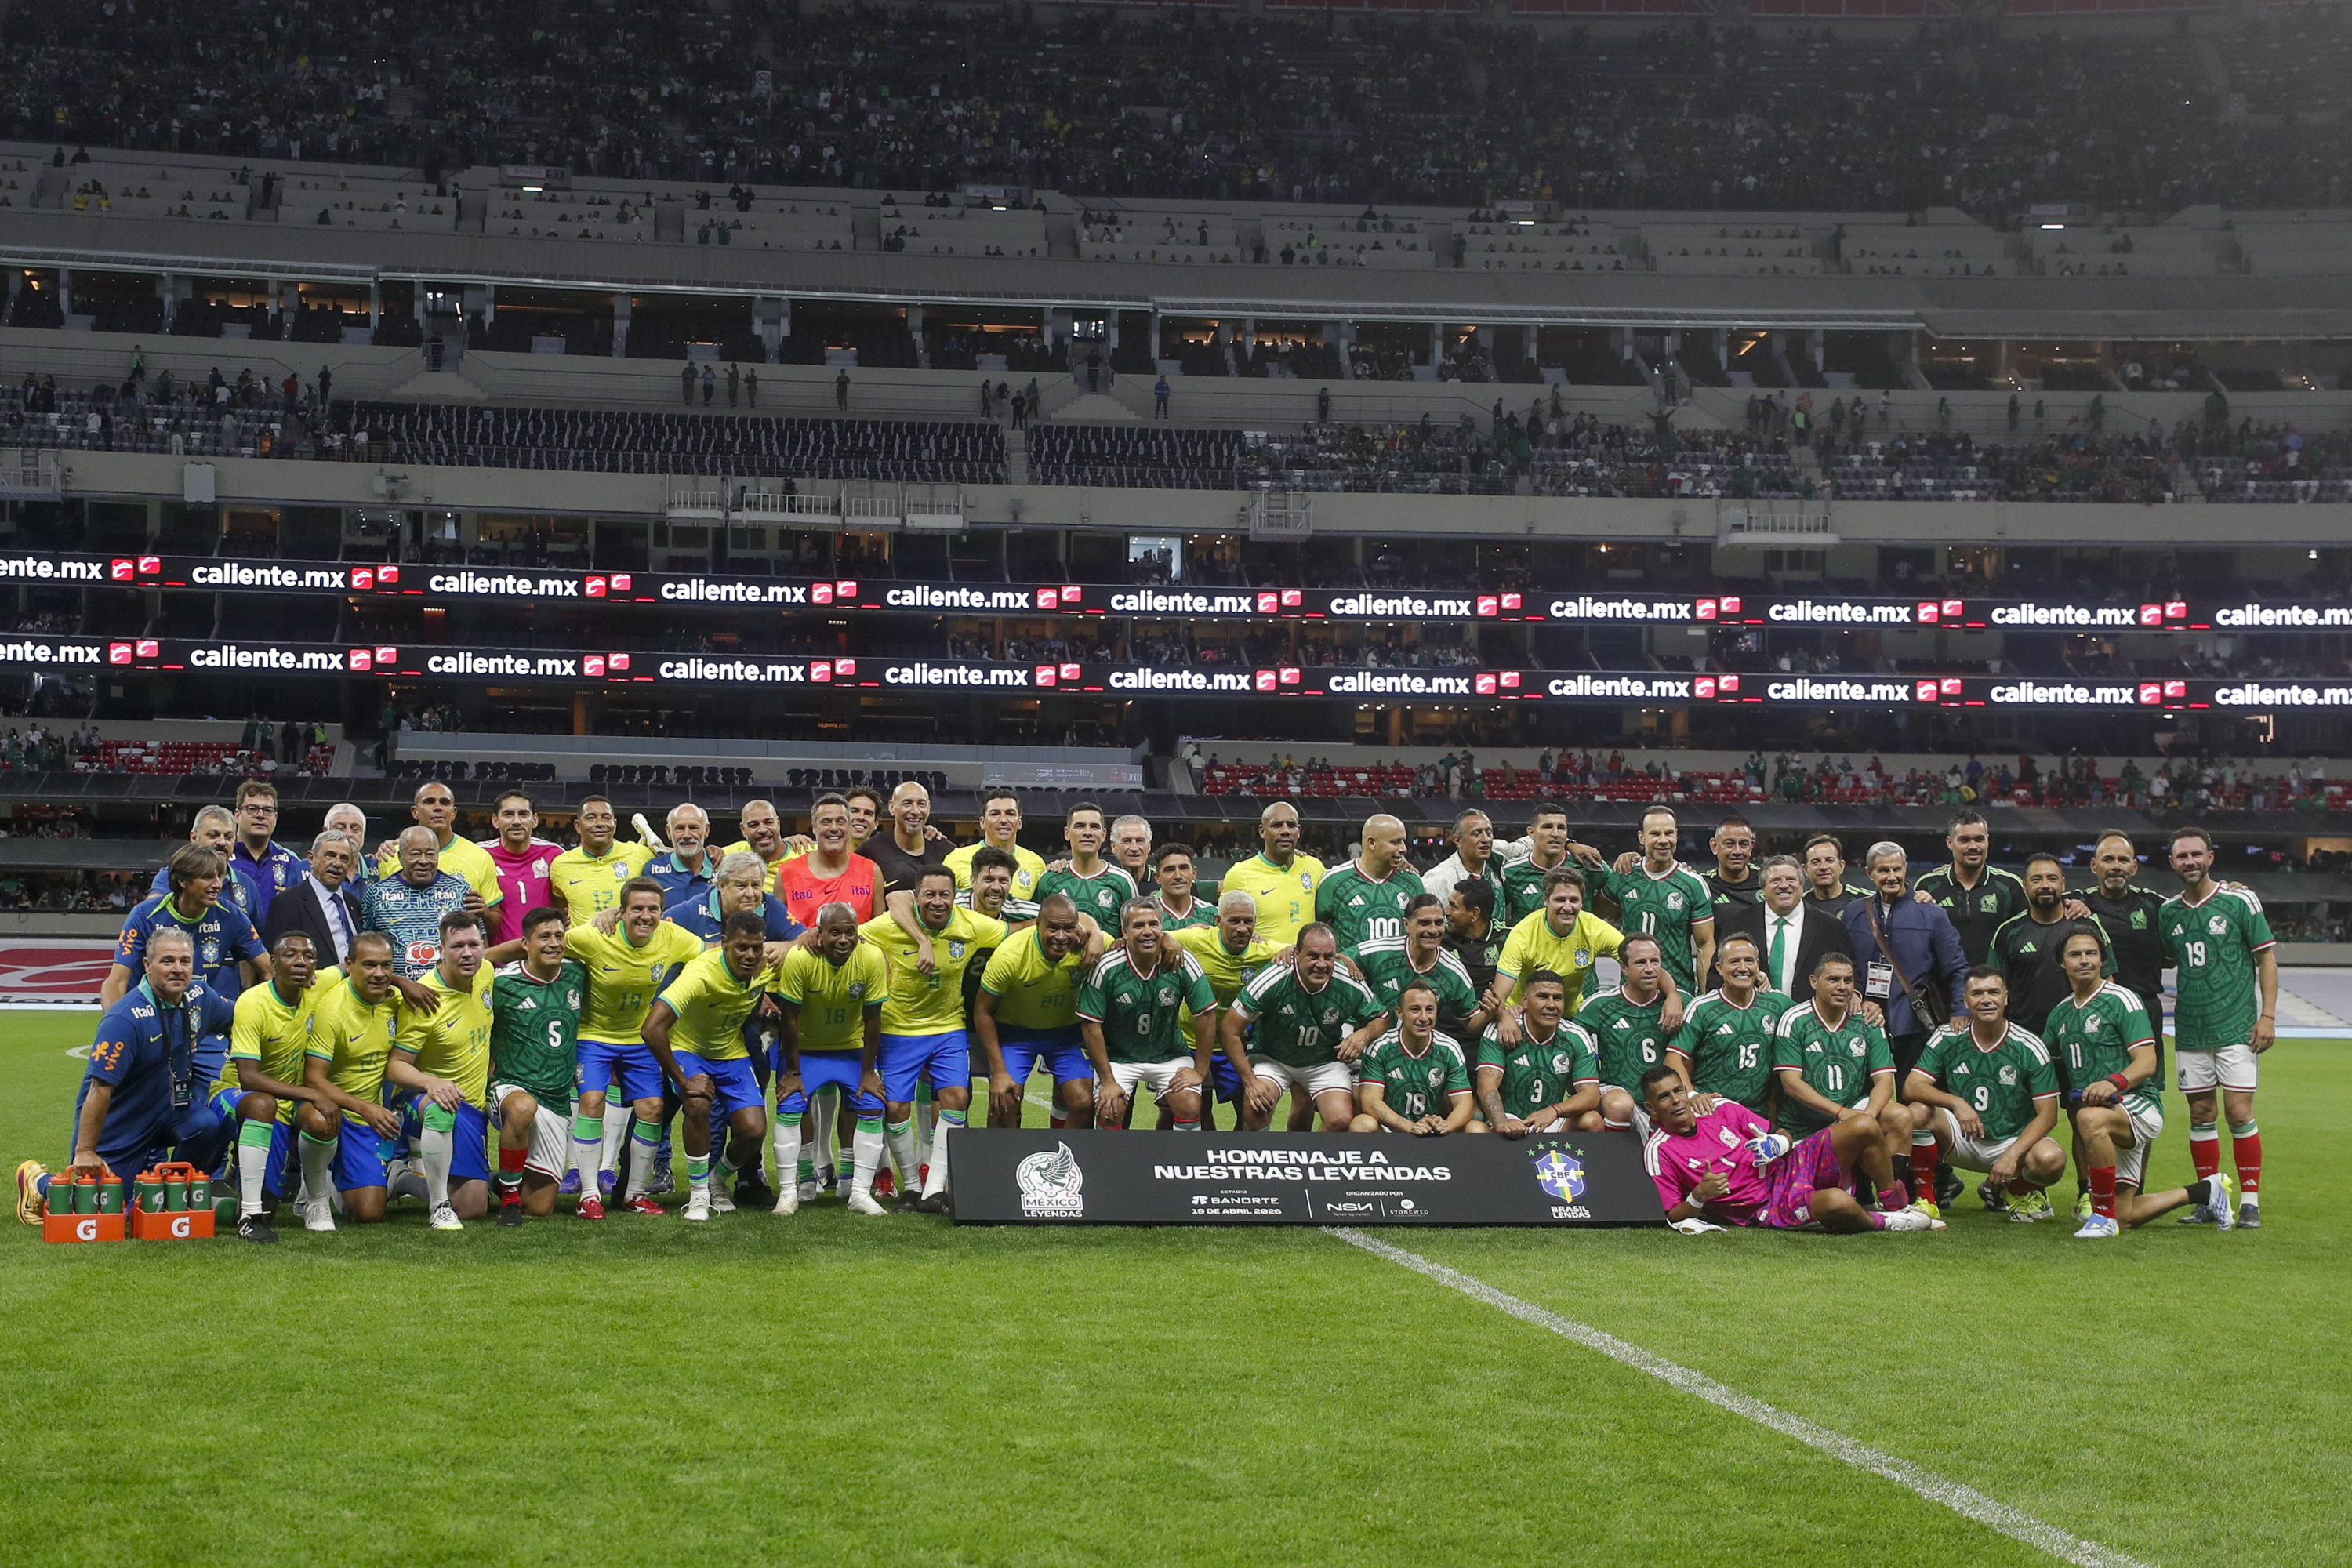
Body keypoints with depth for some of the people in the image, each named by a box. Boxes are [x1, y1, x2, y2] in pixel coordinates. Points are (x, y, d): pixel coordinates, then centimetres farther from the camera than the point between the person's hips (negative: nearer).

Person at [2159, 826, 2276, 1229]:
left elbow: (2266, 957, 0)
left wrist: (2267, 1015, -7)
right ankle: (2210, 1200, 14)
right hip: (2189, 1029, 4)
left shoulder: (2240, 901, -2)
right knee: (2200, 1113, 5)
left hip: (2236, 1025, -4)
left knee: (2239, 1112, -8)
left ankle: (2250, 1200, 1)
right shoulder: (2167, 912, 8)